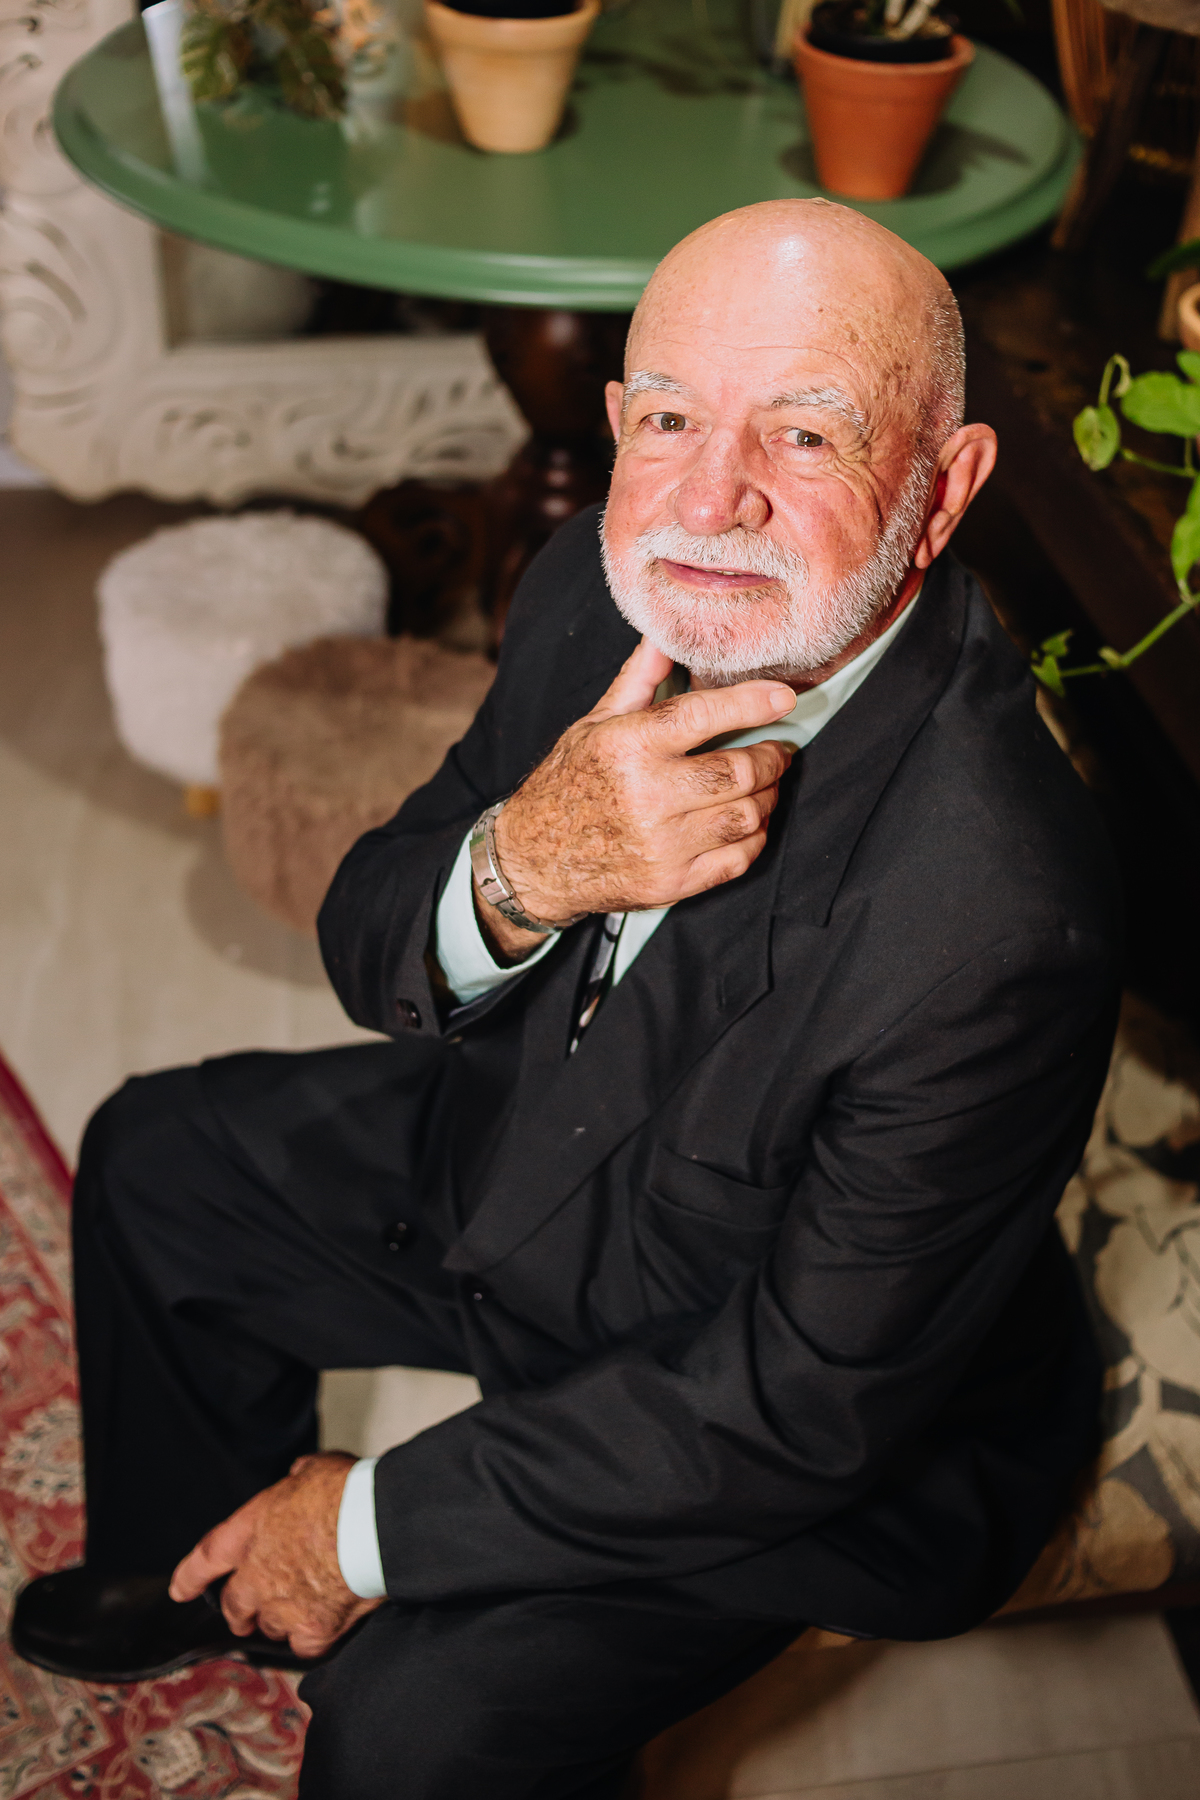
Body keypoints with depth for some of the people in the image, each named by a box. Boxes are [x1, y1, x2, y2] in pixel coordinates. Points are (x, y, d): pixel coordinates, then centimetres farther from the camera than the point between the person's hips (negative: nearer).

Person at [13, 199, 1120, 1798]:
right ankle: (203, 1570, 42)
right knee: (156, 1156, 16)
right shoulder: (613, 587, -17)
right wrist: (523, 867, -34)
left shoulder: (1000, 919, -38)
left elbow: (805, 1403, -28)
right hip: (527, 1150, 7)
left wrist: (375, 1522, -19)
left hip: (819, 1430, -6)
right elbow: (373, 959, -9)